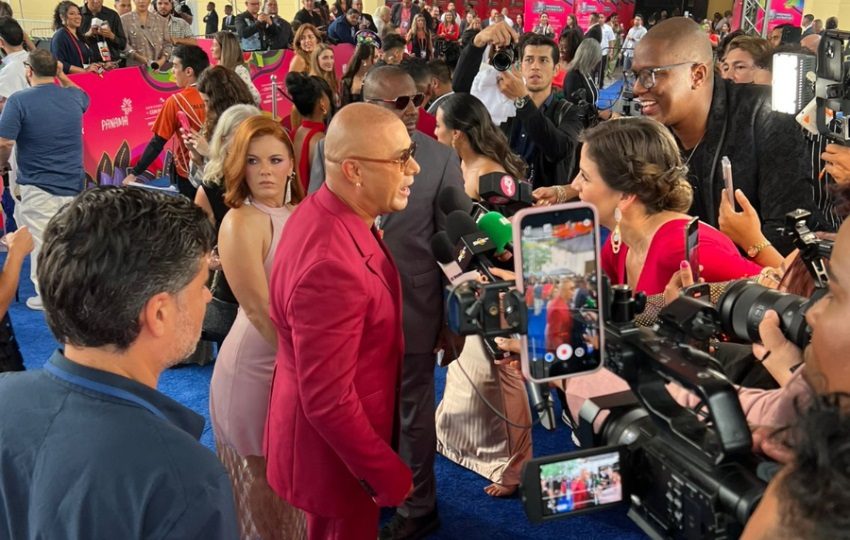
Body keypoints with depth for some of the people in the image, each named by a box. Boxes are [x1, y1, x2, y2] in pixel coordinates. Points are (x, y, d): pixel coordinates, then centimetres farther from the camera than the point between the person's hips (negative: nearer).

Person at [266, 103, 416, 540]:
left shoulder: (326, 212, -5)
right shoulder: (330, 265, -36)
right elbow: (327, 400, -31)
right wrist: (388, 474, -20)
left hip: (340, 434, 9)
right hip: (333, 449, -9)